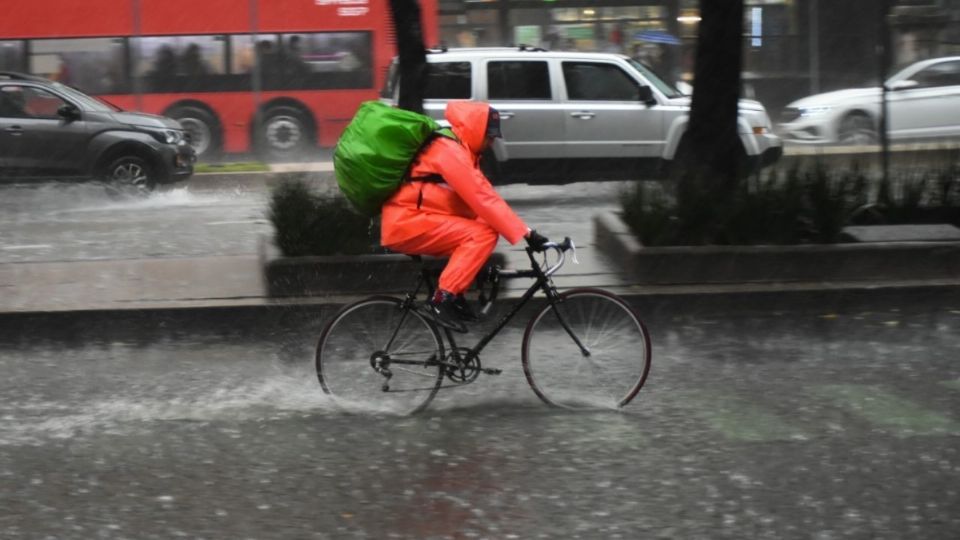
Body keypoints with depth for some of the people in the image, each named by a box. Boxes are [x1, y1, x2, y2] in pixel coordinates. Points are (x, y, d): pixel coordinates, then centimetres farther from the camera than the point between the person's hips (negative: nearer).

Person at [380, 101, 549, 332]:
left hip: (410, 222, 10)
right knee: (483, 234, -19)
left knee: (484, 228, 8)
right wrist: (525, 232, -24)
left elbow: (481, 197, 15)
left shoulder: (460, 151, 15)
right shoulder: (450, 151, -16)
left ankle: (454, 295, 7)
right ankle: (442, 300, -21)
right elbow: (482, 198, -23)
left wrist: (521, 231, 8)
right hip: (407, 224, -10)